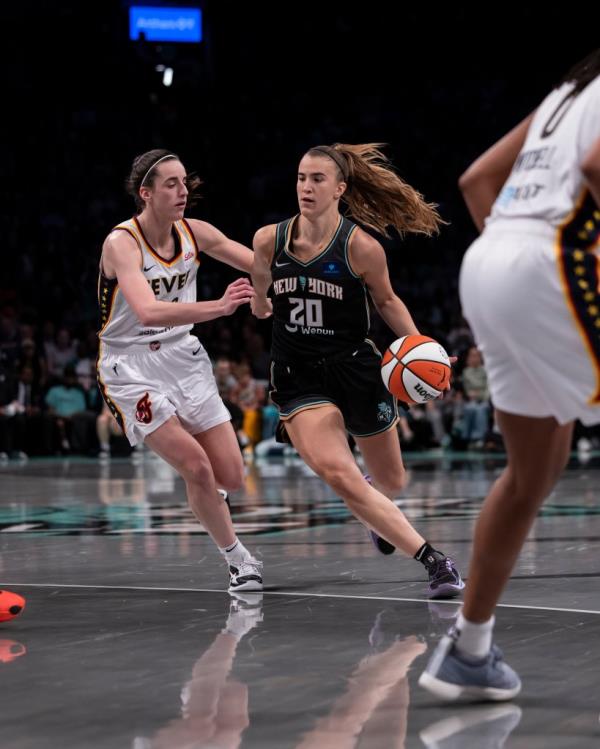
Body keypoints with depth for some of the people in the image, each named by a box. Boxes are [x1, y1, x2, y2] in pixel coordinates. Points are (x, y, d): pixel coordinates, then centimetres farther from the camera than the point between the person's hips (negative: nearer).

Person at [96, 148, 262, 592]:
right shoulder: (122, 243, -20)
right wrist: (218, 308, -50)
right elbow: (148, 312, -37)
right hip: (131, 367, -5)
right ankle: (238, 559, 3)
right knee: (196, 468, -16)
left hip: (183, 358, 5)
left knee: (231, 478, 0)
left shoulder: (194, 233, -3)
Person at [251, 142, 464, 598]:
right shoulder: (269, 240, -7)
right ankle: (433, 560, -17)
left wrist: (418, 343, -8)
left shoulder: (361, 247, -11)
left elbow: (386, 301, 0)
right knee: (336, 473, -24)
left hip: (355, 368, 0)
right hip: (297, 376, 1)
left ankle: (379, 515, 56)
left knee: (391, 482, 15)